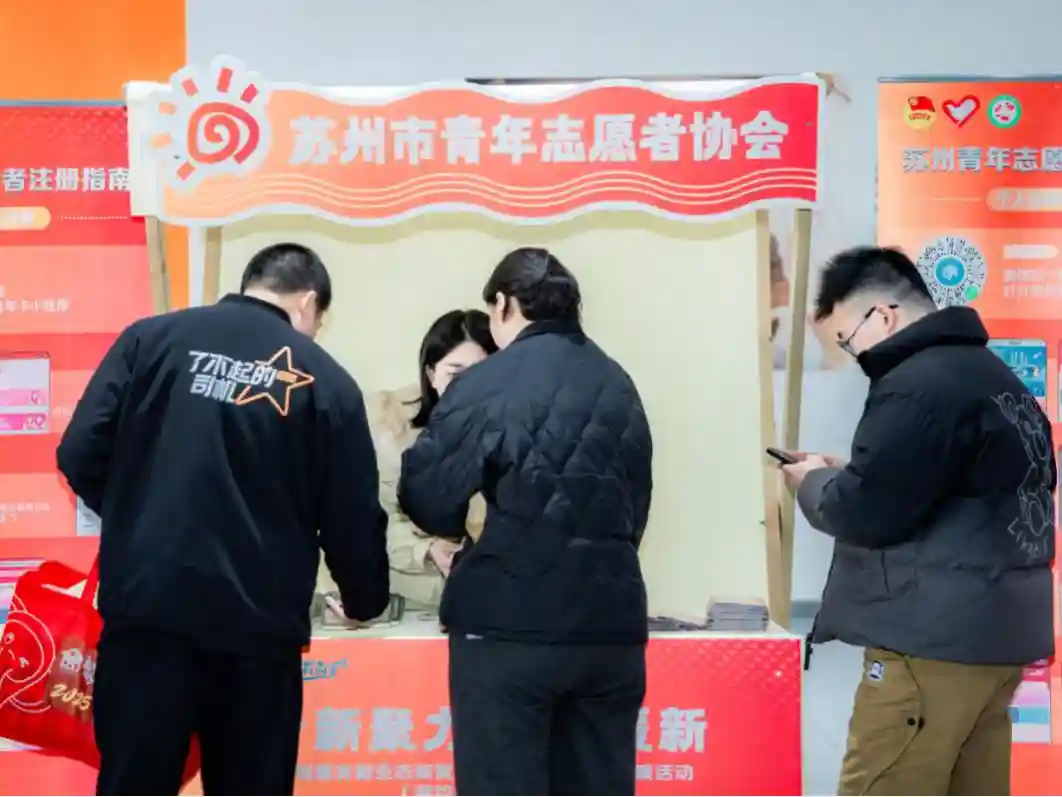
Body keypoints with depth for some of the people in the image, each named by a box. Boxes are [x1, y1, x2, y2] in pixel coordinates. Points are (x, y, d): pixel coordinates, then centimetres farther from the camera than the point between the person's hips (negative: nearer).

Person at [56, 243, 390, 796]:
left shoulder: (151, 338, 5)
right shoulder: (326, 380, 2)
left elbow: (80, 455, 0)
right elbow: (353, 520, 4)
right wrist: (365, 601, 24)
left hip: (147, 606, 1)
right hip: (258, 622, -1)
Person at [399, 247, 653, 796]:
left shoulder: (487, 382, -4)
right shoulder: (620, 387, 12)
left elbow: (426, 500, -3)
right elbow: (635, 508, 14)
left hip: (508, 624, -5)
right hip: (609, 625, 5)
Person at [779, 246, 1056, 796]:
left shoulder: (919, 385, -15)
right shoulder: (992, 374, 16)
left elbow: (866, 514, -20)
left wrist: (814, 482, 1)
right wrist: (848, 475, 12)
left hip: (936, 639, -10)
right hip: (997, 631, 10)